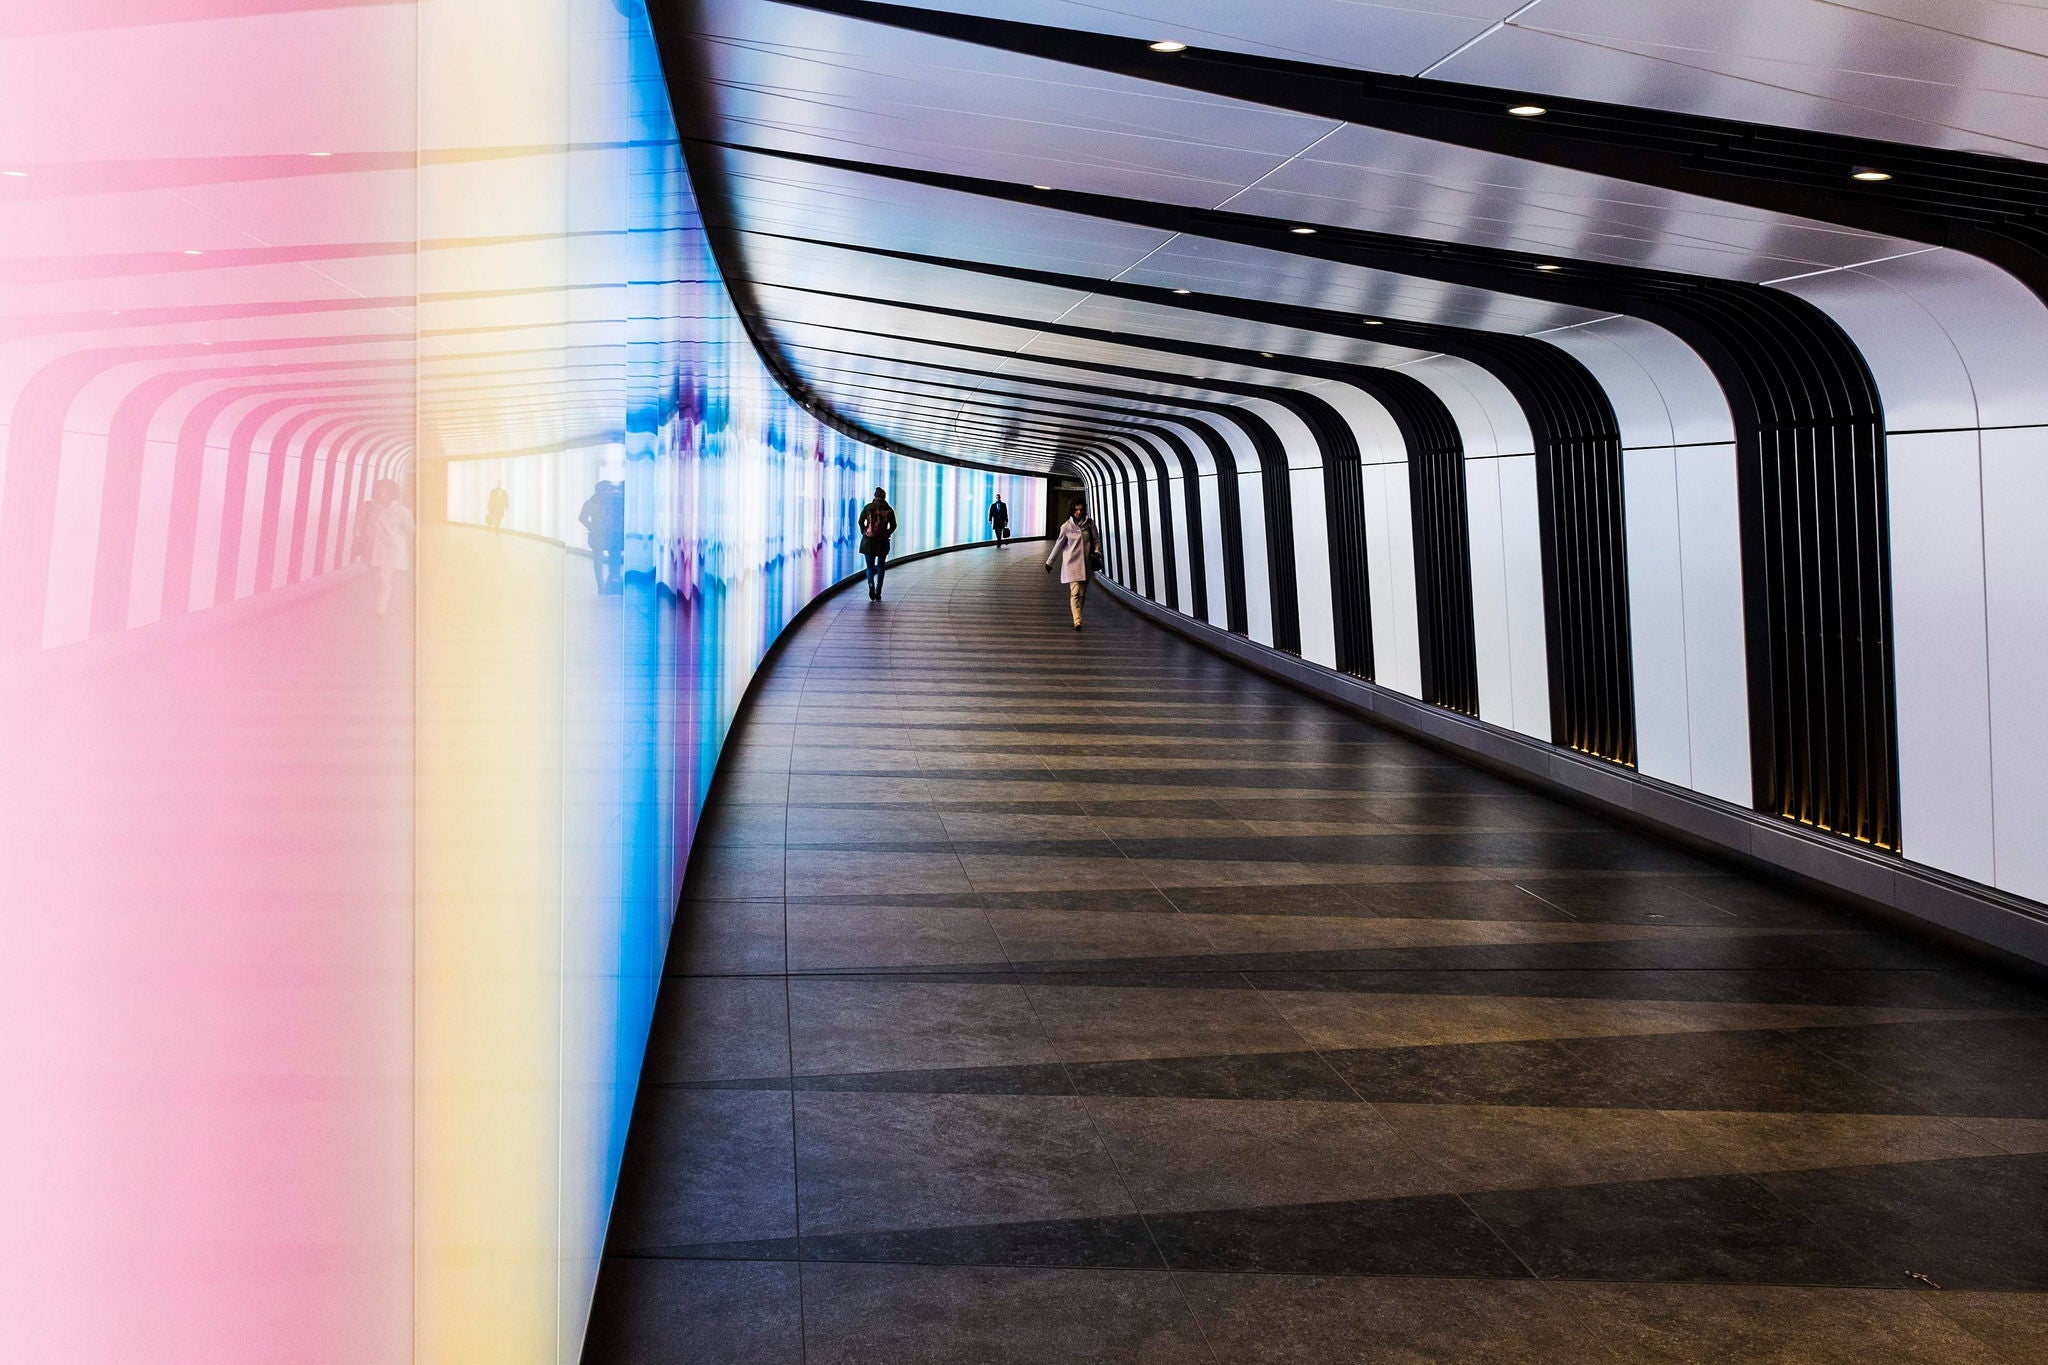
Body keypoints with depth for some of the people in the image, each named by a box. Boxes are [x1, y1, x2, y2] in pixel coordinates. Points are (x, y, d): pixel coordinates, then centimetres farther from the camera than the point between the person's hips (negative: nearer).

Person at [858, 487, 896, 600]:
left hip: (868, 540, 0)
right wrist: (886, 535, 9)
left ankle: (871, 584, -21)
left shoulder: (868, 507, 0)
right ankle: (878, 594, 5)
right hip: (883, 542, 0)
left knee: (870, 567, 9)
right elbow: (893, 525, -3)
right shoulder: (889, 509, 1)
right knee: (881, 567, 11)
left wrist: (864, 533, 5)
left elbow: (861, 521, -5)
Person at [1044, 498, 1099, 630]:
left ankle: (1077, 617, 22)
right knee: (1075, 592, -14)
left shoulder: (1090, 523, 4)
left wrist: (1096, 552, -9)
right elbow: (1058, 545, 7)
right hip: (1072, 563, -3)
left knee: (1083, 594, 7)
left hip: (1086, 564, 3)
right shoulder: (1066, 526, -2)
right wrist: (1049, 562, 13)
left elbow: (1097, 541, 12)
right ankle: (1077, 621, -19)